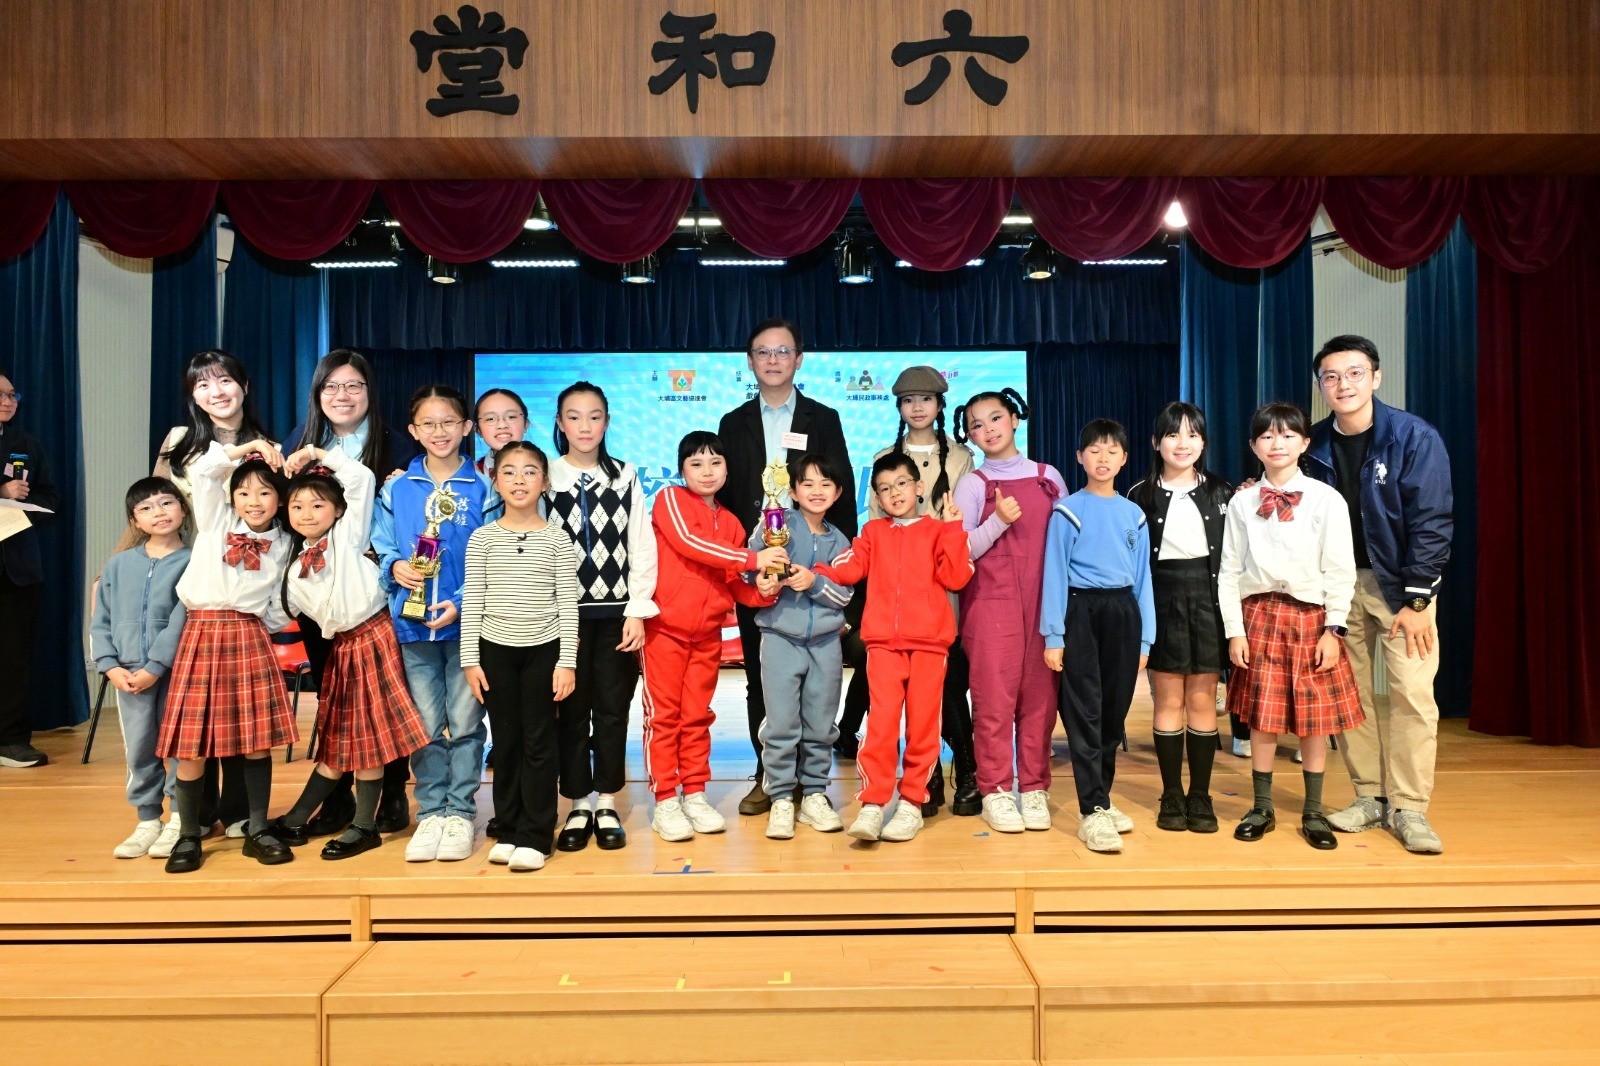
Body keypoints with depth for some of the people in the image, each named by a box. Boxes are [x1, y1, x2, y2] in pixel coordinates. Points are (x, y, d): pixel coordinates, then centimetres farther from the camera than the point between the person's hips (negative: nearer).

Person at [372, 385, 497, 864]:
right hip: (413, 622, 2)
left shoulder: (481, 489, -1)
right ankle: (430, 812, 20)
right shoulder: (396, 490, 6)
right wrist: (395, 567, -10)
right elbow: (382, 548, 11)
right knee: (426, 725, 8)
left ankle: (460, 812, 16)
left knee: (465, 722, 4)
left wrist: (462, 603, -16)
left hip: (466, 622, -2)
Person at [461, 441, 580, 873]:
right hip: (495, 649, 1)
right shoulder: (482, 538, 3)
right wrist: (471, 659, -1)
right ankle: (508, 831, 21)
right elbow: (472, 602, 3)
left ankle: (535, 837, 10)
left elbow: (568, 603, -2)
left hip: (543, 650, -1)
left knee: (539, 743, 2)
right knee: (506, 742, 9)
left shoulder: (557, 539, -1)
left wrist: (567, 660, -7)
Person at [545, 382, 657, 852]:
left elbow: (641, 546, 2)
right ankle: (579, 805, 18)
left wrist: (638, 610, -4)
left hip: (616, 611, 1)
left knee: (612, 709, 5)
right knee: (571, 711, 6)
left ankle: (607, 804, 18)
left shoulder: (625, 476, 5)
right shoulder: (545, 476, 3)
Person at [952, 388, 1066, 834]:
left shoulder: (1048, 477, 11)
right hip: (991, 602, -2)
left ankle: (1033, 788, 14)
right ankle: (995, 791, 8)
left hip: (1043, 603, 2)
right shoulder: (972, 484, 4)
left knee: (1039, 695, 3)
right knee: (995, 696, -2)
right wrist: (999, 520, -15)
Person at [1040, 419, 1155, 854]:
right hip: (1081, 611, -4)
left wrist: (1144, 637, 8)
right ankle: (1092, 812, -3)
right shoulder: (1067, 511, 0)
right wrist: (1052, 635, -8)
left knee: (1115, 712, 9)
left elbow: (1143, 577, 12)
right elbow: (1055, 573, -2)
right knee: (1085, 712, -6)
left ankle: (1102, 797, 23)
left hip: (1123, 612, 4)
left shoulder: (1134, 514, 11)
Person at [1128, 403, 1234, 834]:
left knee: (1202, 701, 4)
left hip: (1207, 597, 1)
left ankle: (1200, 796, 14)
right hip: (1161, 599, -1)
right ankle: (1171, 796, 14)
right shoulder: (1142, 495, 2)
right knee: (1168, 701, 3)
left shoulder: (1220, 492, 7)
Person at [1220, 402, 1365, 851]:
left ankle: (1313, 813, 18)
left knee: (1315, 717, 4)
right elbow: (1230, 572, 4)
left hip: (1311, 616, -1)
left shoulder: (1326, 500, -1)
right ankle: (1262, 808, 18)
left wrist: (1333, 629, -7)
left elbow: (1340, 571, -2)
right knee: (1262, 714, 4)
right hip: (1260, 614, 1)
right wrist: (1234, 631, -2)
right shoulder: (1242, 502, 4)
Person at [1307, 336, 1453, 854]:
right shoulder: (1317, 445, 0)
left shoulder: (1414, 437, -11)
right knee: (1350, 692, 5)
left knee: (1411, 693, -8)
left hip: (1398, 582, -3)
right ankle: (1369, 797, 16)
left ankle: (1408, 808, 2)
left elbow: (1432, 522, -12)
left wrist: (1417, 600, -14)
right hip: (1338, 583, 4)